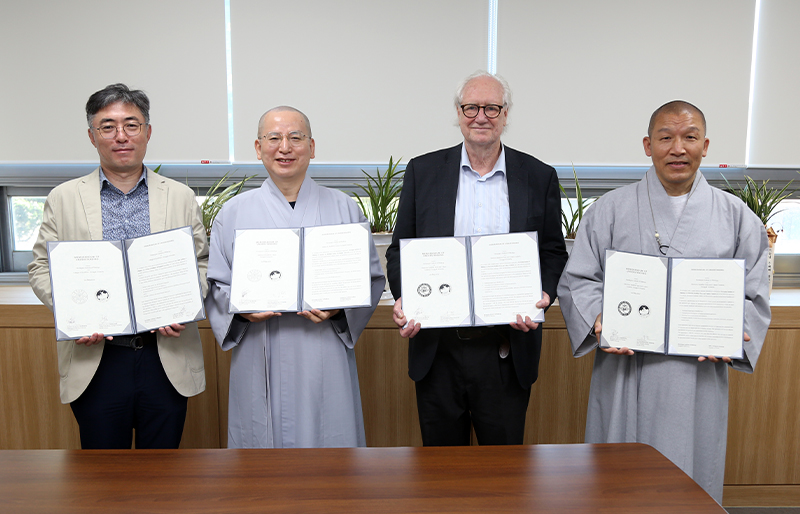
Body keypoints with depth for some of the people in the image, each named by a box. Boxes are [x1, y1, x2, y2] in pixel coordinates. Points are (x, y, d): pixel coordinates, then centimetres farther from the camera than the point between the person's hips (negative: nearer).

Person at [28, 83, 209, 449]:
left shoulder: (181, 197, 5)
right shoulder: (63, 199, 5)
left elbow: (202, 265, 7)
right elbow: (42, 268, 7)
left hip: (168, 360, 0)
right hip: (95, 360, 0)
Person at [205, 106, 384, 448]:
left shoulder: (343, 208, 6)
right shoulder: (234, 213, 8)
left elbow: (372, 278, 6)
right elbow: (215, 285, 10)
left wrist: (339, 307, -12)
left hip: (324, 365, 0)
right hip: (260, 366, 1)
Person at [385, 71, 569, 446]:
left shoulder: (539, 177, 4)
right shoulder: (422, 172, 4)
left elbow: (554, 253, 7)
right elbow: (400, 249, 6)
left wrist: (543, 296, -12)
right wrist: (403, 298, -11)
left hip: (507, 351, 0)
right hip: (437, 348, 1)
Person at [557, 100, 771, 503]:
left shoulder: (735, 216, 7)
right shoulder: (610, 209, 3)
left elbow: (753, 293, 7)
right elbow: (577, 279, 2)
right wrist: (599, 321, -16)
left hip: (698, 375, 1)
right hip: (624, 370, -1)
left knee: (690, 480, 11)